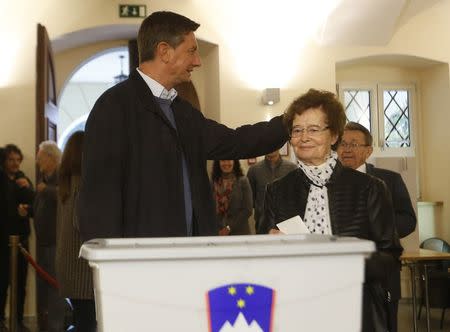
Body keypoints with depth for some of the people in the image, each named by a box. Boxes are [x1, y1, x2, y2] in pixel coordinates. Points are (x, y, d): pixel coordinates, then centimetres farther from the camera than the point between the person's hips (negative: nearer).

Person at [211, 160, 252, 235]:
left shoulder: (242, 181, -1)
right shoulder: (214, 182, 5)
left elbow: (247, 210, -5)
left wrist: (229, 228, -8)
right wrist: (218, 229, -7)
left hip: (239, 232, -2)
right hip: (219, 232, 2)